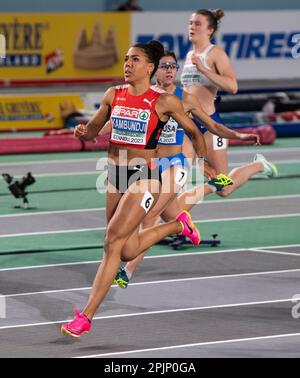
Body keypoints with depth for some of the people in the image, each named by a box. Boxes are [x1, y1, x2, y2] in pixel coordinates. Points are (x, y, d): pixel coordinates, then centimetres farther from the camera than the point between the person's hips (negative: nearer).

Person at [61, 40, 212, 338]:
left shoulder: (164, 101, -7)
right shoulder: (113, 95, 5)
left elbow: (194, 132, 6)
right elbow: (93, 130, 14)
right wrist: (83, 132, -8)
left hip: (145, 176, -6)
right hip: (115, 175, 6)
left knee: (112, 242, -16)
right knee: (127, 252, 12)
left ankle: (85, 317, -15)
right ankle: (177, 226, 39)